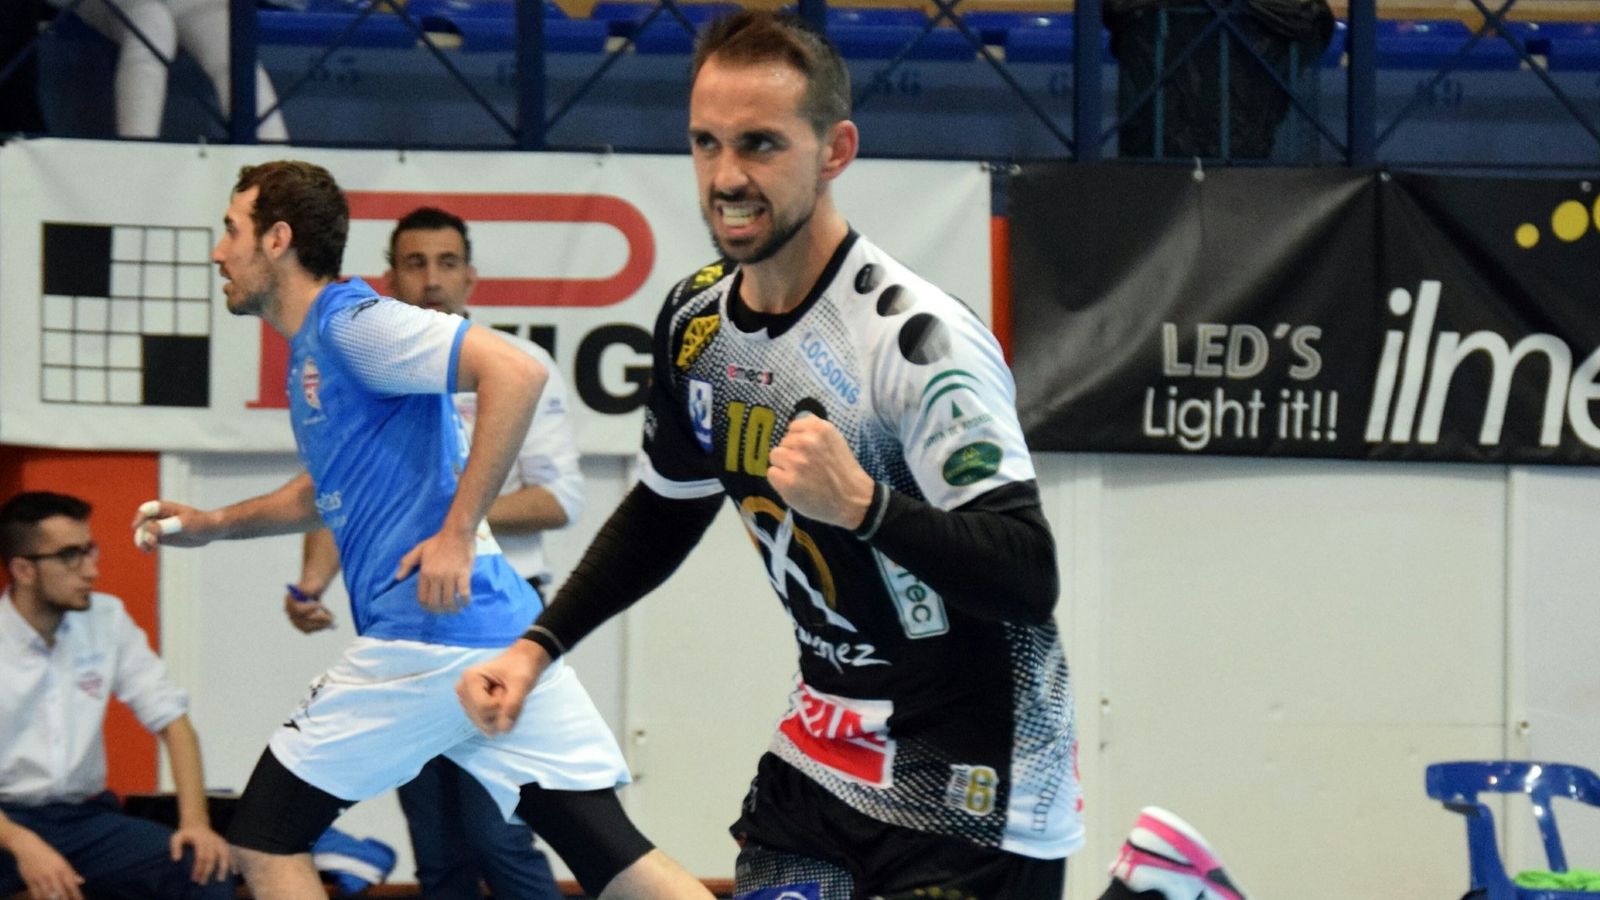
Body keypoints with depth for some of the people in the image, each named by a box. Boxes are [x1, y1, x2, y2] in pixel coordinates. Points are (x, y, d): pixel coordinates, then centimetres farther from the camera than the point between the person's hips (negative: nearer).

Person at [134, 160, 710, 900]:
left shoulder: (350, 321, -8)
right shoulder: (311, 348, 21)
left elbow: (517, 372, -21)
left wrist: (457, 532, -22)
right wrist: (211, 525, 32)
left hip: (429, 633, -9)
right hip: (500, 628, 9)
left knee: (264, 838, 3)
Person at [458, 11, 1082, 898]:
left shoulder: (916, 338, -21)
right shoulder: (697, 319, 1)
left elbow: (1027, 580, -27)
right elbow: (664, 512, 20)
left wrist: (863, 505, -40)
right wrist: (538, 646, 11)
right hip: (822, 753, 7)